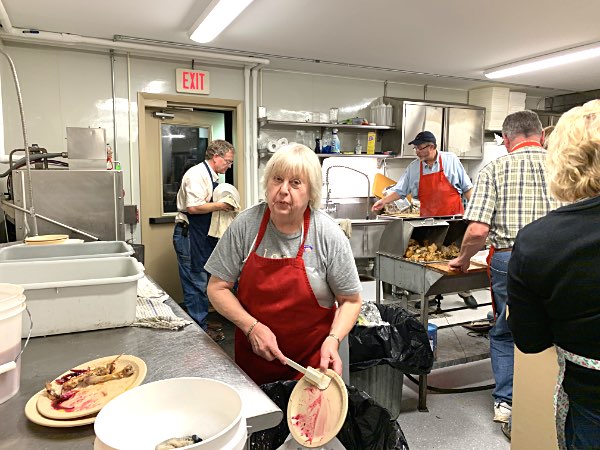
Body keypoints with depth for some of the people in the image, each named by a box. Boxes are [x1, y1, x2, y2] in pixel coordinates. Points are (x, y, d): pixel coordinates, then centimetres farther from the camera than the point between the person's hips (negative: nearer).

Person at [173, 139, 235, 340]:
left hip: (203, 236, 10)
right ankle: (199, 329, 9)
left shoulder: (212, 176, 15)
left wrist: (225, 206, 8)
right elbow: (193, 207, -24)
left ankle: (201, 323, 28)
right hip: (189, 235, -10)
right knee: (195, 282, -1)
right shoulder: (196, 174, -15)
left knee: (201, 281, 16)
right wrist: (220, 205, -19)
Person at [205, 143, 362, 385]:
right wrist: (252, 327, -17)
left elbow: (351, 300, -5)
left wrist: (333, 339, -22)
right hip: (253, 354, 2)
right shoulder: (245, 225, -11)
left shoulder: (328, 235, -14)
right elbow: (217, 288, -5)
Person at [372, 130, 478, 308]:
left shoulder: (451, 160, -2)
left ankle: (465, 291, 23)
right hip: (428, 220, 2)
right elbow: (400, 190, 6)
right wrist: (384, 201, -7)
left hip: (454, 216, -2)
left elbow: (467, 187, 3)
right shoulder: (414, 167, 4)